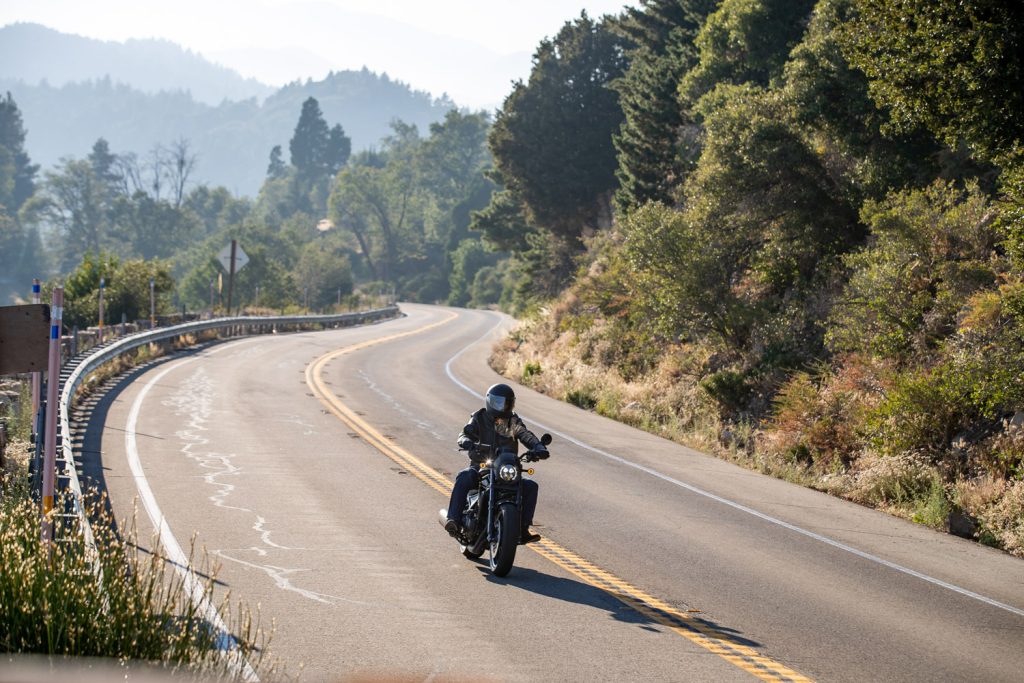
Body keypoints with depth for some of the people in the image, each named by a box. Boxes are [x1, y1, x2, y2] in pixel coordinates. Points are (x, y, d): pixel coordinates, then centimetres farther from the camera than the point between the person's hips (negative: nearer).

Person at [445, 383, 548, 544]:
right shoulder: (479, 418, 5)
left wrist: (539, 448, -28)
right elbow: (466, 433, -10)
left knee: (531, 486, -19)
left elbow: (526, 436, -6)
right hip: (481, 467, -2)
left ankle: (522, 530, -16)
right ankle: (454, 520, -40)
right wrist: (468, 443, -36)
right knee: (464, 477, -34)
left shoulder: (514, 422, 11)